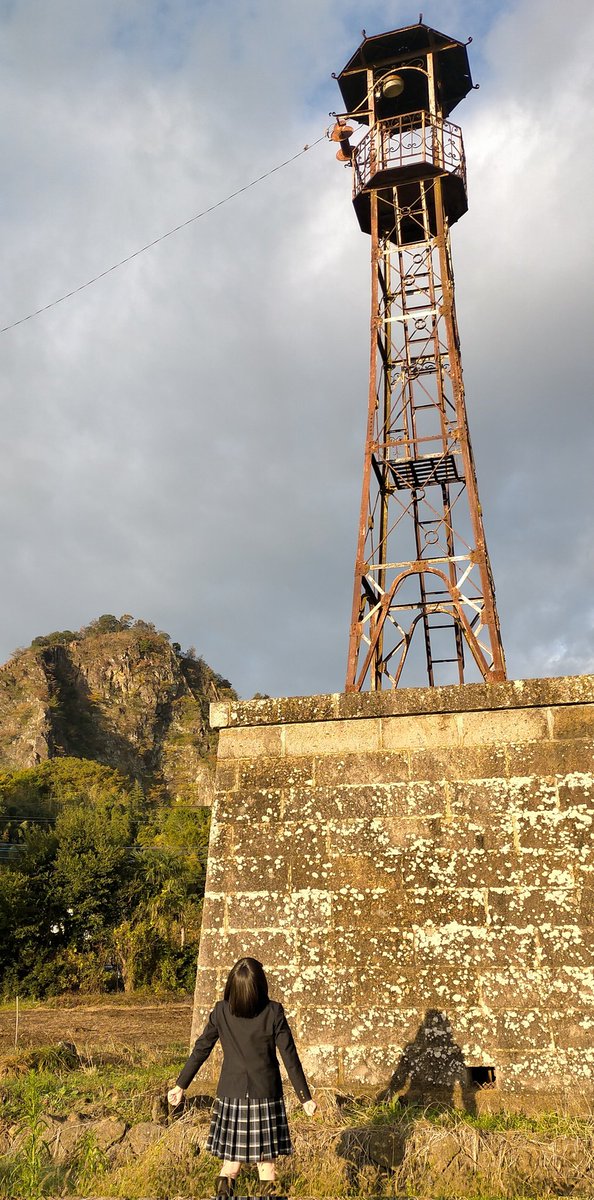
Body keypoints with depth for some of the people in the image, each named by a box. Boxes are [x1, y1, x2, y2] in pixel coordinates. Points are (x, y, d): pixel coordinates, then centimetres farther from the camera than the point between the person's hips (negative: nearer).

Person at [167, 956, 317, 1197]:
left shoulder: (221, 1012, -5)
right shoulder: (273, 1012, -11)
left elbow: (200, 1050, 2)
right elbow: (290, 1058, -8)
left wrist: (181, 1085, 13)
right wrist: (305, 1097, 0)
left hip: (230, 1095, 2)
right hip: (266, 1096, -2)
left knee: (231, 1163, 14)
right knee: (266, 1163, 12)